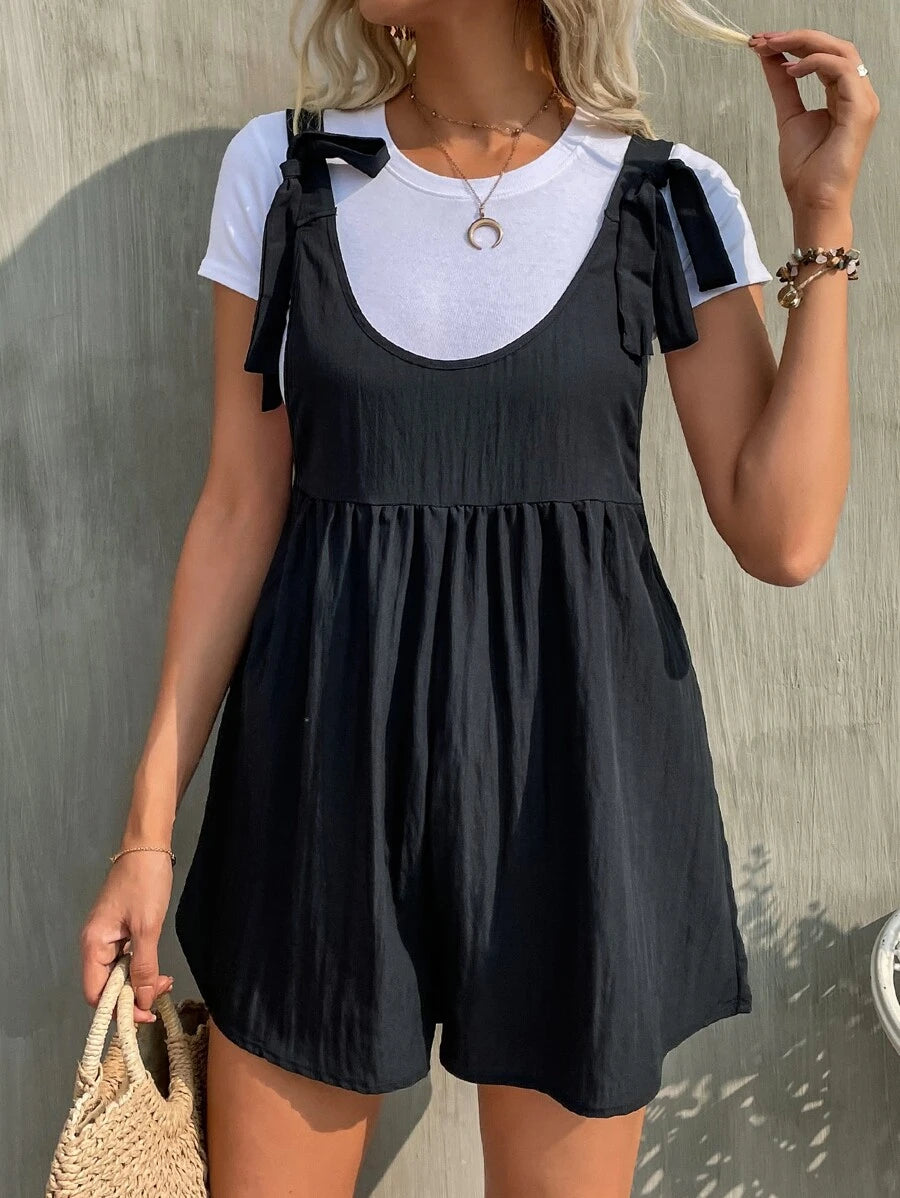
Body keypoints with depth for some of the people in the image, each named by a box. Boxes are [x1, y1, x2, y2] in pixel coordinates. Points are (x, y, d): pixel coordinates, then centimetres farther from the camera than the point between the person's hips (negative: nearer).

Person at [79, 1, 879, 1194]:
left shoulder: (669, 201, -1)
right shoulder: (284, 171, 2)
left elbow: (783, 536, -7)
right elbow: (241, 509, 1)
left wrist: (824, 220, -9)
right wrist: (150, 827, -1)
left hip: (573, 763, 0)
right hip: (326, 763, 1)